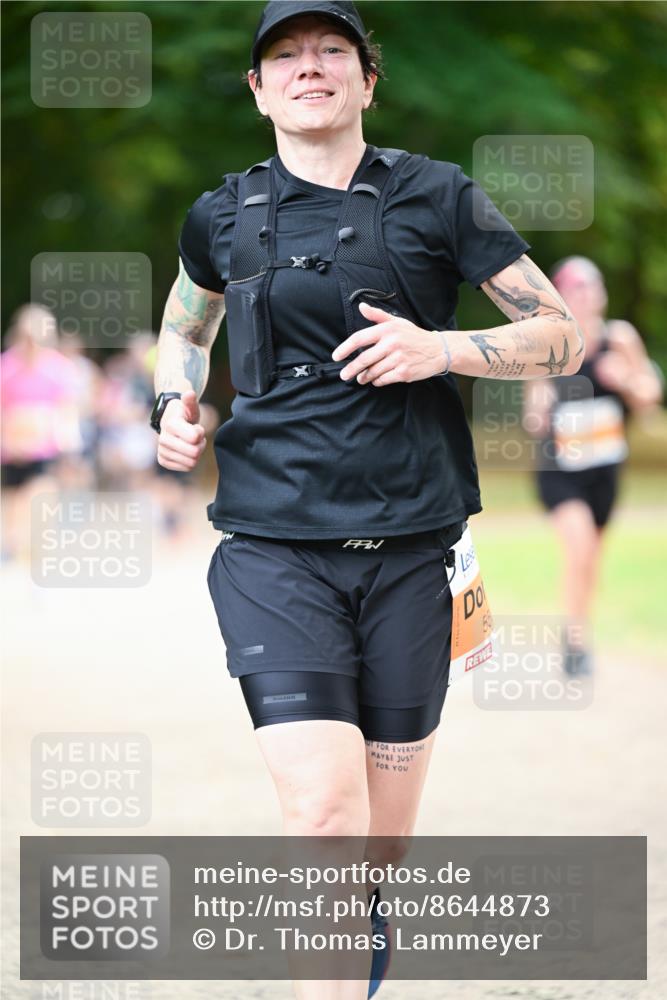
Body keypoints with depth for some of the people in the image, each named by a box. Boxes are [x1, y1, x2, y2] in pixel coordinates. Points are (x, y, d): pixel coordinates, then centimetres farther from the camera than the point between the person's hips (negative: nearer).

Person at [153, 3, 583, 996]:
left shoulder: (438, 198, 4)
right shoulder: (223, 217, 9)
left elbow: (562, 337, 7)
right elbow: (185, 323, 31)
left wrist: (440, 349, -9)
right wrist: (175, 404, 10)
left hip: (408, 549, 1)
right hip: (274, 547, -1)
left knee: (383, 842, 9)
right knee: (324, 819, -19)